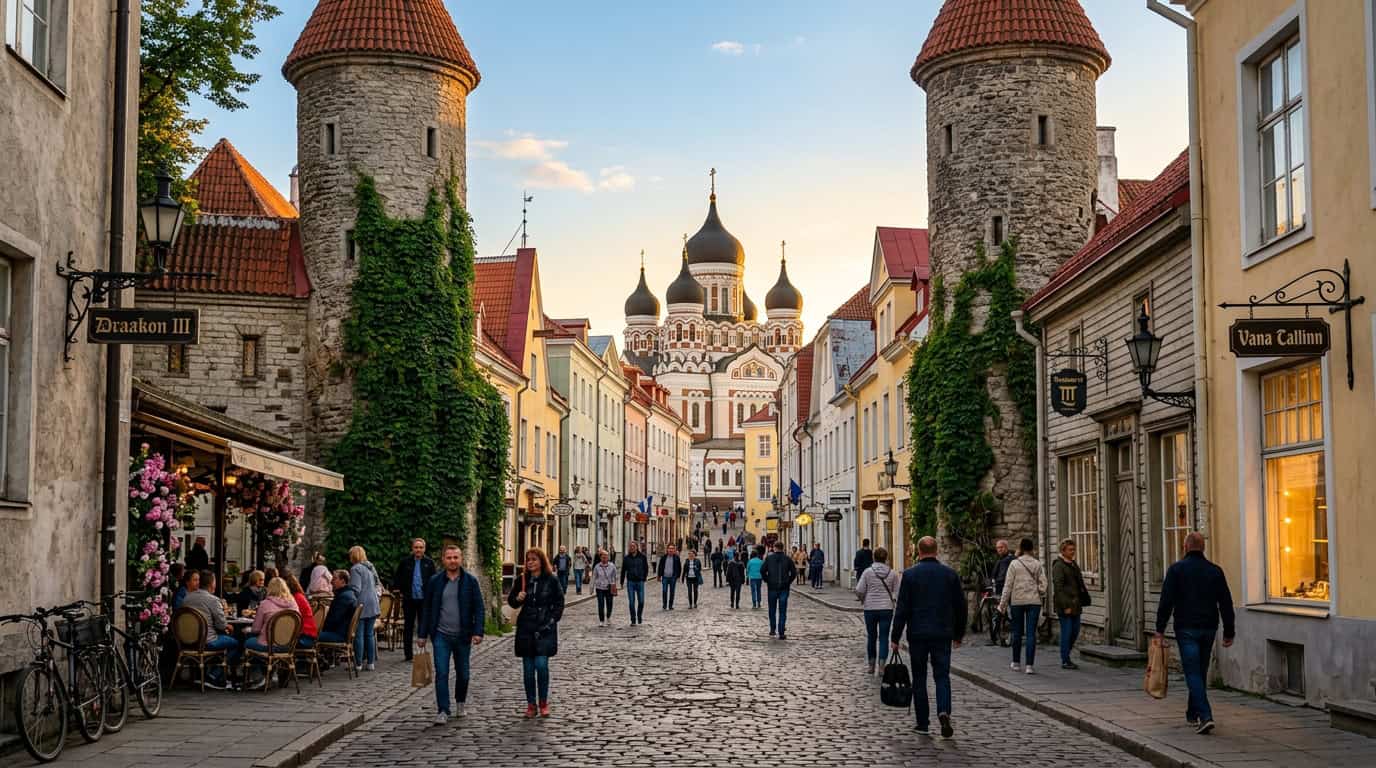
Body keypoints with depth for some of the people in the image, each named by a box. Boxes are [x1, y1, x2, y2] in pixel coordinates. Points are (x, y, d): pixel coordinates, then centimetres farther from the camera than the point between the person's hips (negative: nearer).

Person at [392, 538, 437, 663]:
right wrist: (396, 588, 1)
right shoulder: (405, 562, 3)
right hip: (409, 599, 0)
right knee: (408, 627, 5)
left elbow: (434, 580, 7)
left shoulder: (429, 563, 4)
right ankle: (408, 654, 10)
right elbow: (396, 576, 13)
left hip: (424, 599, 0)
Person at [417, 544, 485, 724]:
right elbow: (426, 608, 5)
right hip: (441, 635, 0)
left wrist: (478, 632, -11)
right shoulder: (434, 581, 1)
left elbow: (478, 608, -1)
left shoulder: (470, 581, -1)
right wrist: (422, 634, 3)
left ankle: (461, 703, 35)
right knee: (441, 674, -8)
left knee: (463, 674, 12)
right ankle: (442, 711, -5)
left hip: (463, 635, 1)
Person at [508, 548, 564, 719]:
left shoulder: (551, 580, -2)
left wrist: (552, 620, -5)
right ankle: (531, 704, 13)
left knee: (541, 665, -11)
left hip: (545, 629, -3)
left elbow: (559, 602, 5)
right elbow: (511, 600, 13)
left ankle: (543, 702, 5)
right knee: (528, 668, 4)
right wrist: (517, 599, -9)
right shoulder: (522, 580, 4)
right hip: (526, 629, 3)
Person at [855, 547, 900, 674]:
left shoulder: (867, 572, -6)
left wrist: (862, 600, 12)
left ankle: (871, 665, 22)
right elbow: (896, 592, 1)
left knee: (871, 636, 13)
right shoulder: (892, 573, -1)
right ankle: (882, 666, -10)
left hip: (870, 608, 0)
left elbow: (859, 591, -8)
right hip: (887, 609, 0)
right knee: (884, 637, 1)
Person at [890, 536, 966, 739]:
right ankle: (944, 712, -19)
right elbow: (960, 606, 7)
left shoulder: (910, 575, -5)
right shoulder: (950, 574, 2)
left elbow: (902, 609, -7)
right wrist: (959, 634, 18)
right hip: (943, 634, 2)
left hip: (917, 634, -1)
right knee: (942, 676, 6)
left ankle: (923, 724, 10)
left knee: (919, 678, 9)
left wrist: (895, 638, -2)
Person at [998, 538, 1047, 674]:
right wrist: (1041, 595, 16)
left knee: (1017, 632, 12)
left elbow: (1008, 585, -4)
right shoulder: (1037, 564, 1)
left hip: (1017, 601, -1)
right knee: (1031, 633, 0)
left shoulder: (1015, 564, -4)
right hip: (1034, 601, 1)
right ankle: (1029, 665, -5)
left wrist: (1003, 604, 1)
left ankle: (1016, 663, 22)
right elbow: (1043, 583, -2)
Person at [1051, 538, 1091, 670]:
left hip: (1076, 605, 8)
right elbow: (1058, 588, -16)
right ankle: (1065, 661, 2)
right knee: (1067, 633, -5)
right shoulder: (1058, 566, -11)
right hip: (1065, 606, -8)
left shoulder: (1074, 564, 16)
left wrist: (1082, 602, 13)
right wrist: (1065, 606, -19)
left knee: (1075, 631, 10)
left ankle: (1066, 655, 24)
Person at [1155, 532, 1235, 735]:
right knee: (1201, 672, 16)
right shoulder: (1215, 571, 6)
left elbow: (1166, 601, -9)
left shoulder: (1176, 569, -4)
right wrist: (1229, 632, 12)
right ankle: (1193, 713, 28)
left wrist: (1160, 629, -5)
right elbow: (1226, 603, 6)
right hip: (1209, 629, 4)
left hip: (1186, 629, -4)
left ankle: (1205, 716, -20)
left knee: (1193, 673, -7)